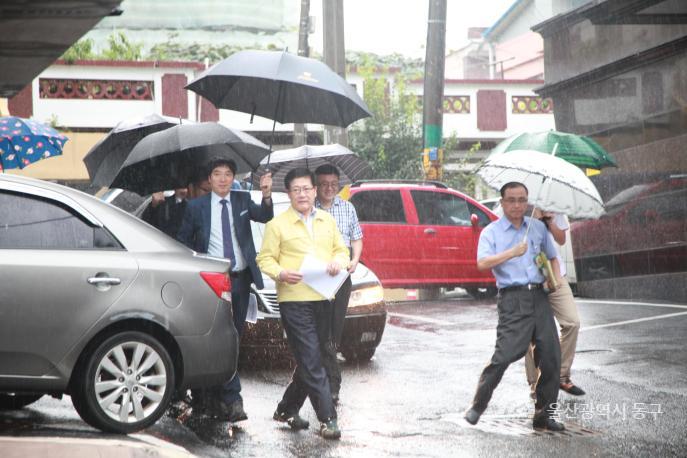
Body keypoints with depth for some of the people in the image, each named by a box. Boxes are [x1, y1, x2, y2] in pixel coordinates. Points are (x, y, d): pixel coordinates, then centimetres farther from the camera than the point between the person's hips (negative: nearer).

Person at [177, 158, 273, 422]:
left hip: (240, 278, 3)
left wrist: (266, 196, -30)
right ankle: (232, 400, -13)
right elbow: (183, 240, 10)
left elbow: (265, 217, -11)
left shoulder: (242, 201, 7)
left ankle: (215, 393, 24)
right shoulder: (196, 207, 2)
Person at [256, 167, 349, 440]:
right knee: (311, 361, -11)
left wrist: (339, 261, -3)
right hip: (294, 299, -6)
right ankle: (327, 419, -12)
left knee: (309, 361, 12)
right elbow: (265, 259, -2)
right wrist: (281, 273, -21)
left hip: (323, 298, 6)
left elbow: (341, 249, 21)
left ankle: (287, 410, 26)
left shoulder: (327, 221, 17)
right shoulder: (277, 225, 1)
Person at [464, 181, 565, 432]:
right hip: (512, 299, -5)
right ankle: (477, 407, -3)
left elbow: (552, 256, 27)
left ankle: (544, 415, 8)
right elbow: (482, 263, -11)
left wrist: (556, 277, 8)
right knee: (506, 353, -15)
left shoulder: (538, 227, 17)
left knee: (551, 355, -1)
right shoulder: (491, 232, 4)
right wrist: (512, 252, -16)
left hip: (539, 296, 5)